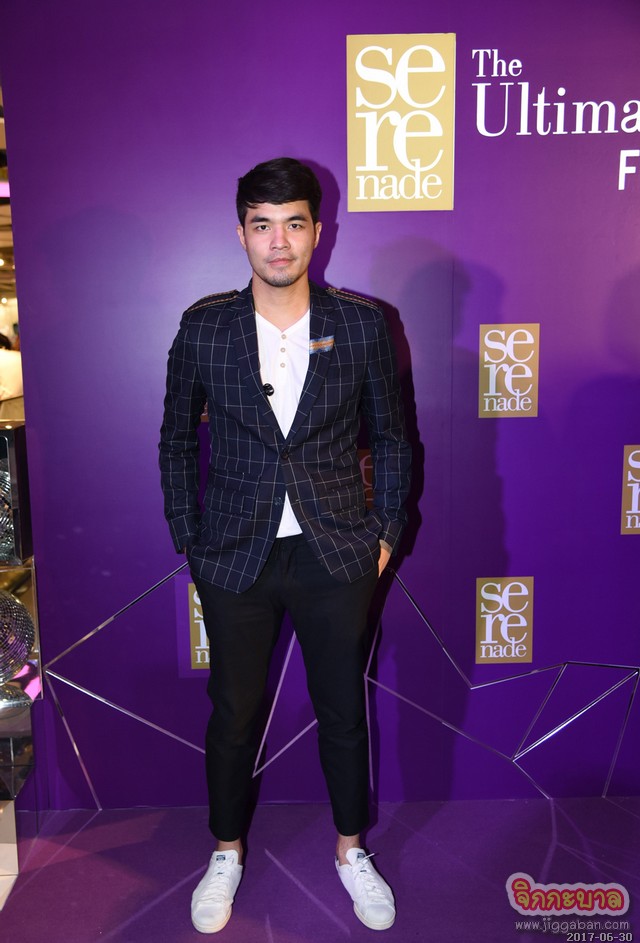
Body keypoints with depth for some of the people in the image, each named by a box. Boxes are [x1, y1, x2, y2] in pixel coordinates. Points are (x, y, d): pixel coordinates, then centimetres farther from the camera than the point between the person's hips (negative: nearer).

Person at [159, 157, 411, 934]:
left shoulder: (362, 324, -4)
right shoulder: (203, 327, -4)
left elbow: (390, 437, 4)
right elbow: (177, 441, 5)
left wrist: (386, 534, 0)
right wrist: (188, 540, 2)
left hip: (337, 556, 0)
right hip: (236, 557, 0)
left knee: (343, 711, 15)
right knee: (232, 712, 16)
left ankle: (351, 849, 40)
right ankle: (226, 853, 41)